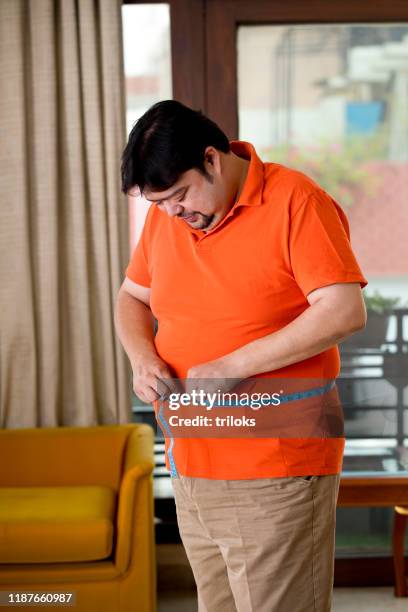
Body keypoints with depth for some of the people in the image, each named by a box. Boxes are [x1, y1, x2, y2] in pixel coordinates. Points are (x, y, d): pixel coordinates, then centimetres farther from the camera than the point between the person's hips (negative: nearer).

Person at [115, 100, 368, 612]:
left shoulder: (295, 201, -11)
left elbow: (345, 312, -19)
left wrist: (232, 367, -20)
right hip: (192, 468, 6)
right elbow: (131, 299, 20)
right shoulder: (164, 215, 9)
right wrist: (143, 359, -2)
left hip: (275, 476, -6)